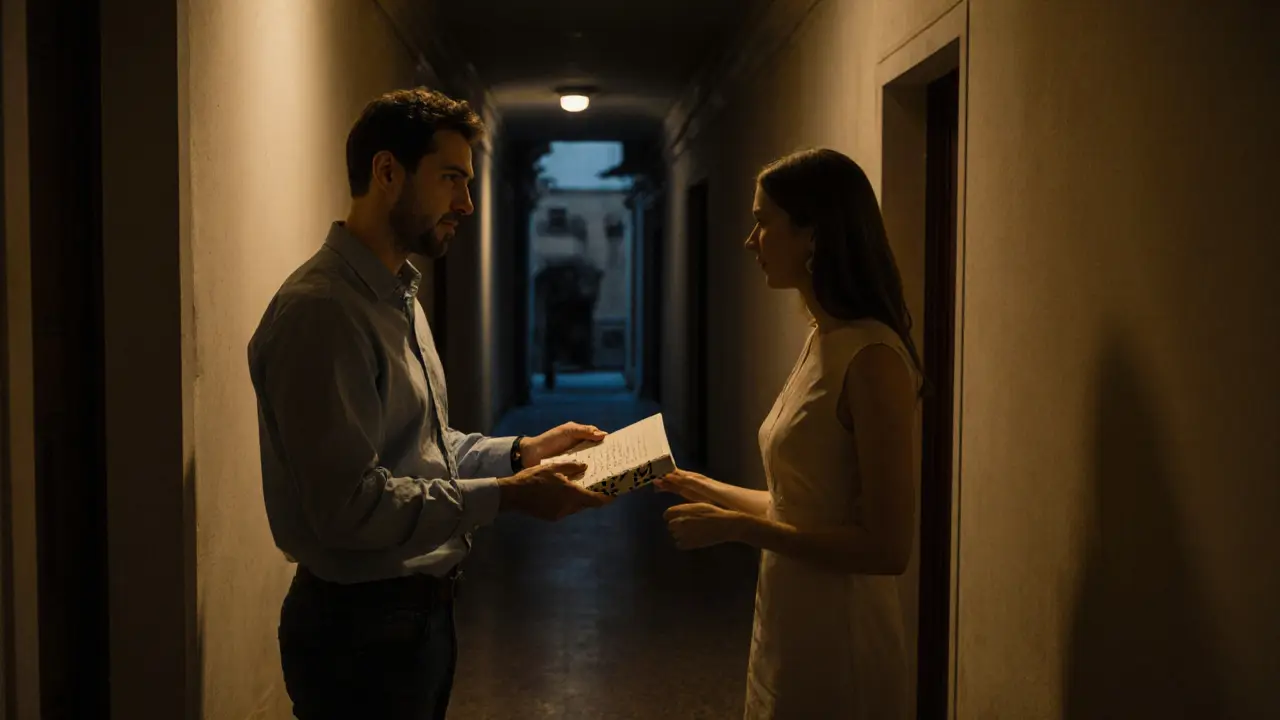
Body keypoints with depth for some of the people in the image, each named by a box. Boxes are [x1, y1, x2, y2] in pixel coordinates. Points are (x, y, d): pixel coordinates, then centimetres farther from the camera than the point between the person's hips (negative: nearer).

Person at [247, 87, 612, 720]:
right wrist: (504, 496, -22)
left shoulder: (398, 298, 12)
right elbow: (349, 506, -26)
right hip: (361, 626, -9)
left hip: (420, 611, 10)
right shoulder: (320, 309, -22)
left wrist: (520, 452, 4)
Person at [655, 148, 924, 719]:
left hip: (836, 648, -8)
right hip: (789, 627, 8)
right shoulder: (824, 341, 6)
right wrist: (709, 491, 16)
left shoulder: (872, 358, -20)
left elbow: (888, 548, -22)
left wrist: (736, 526, -20)